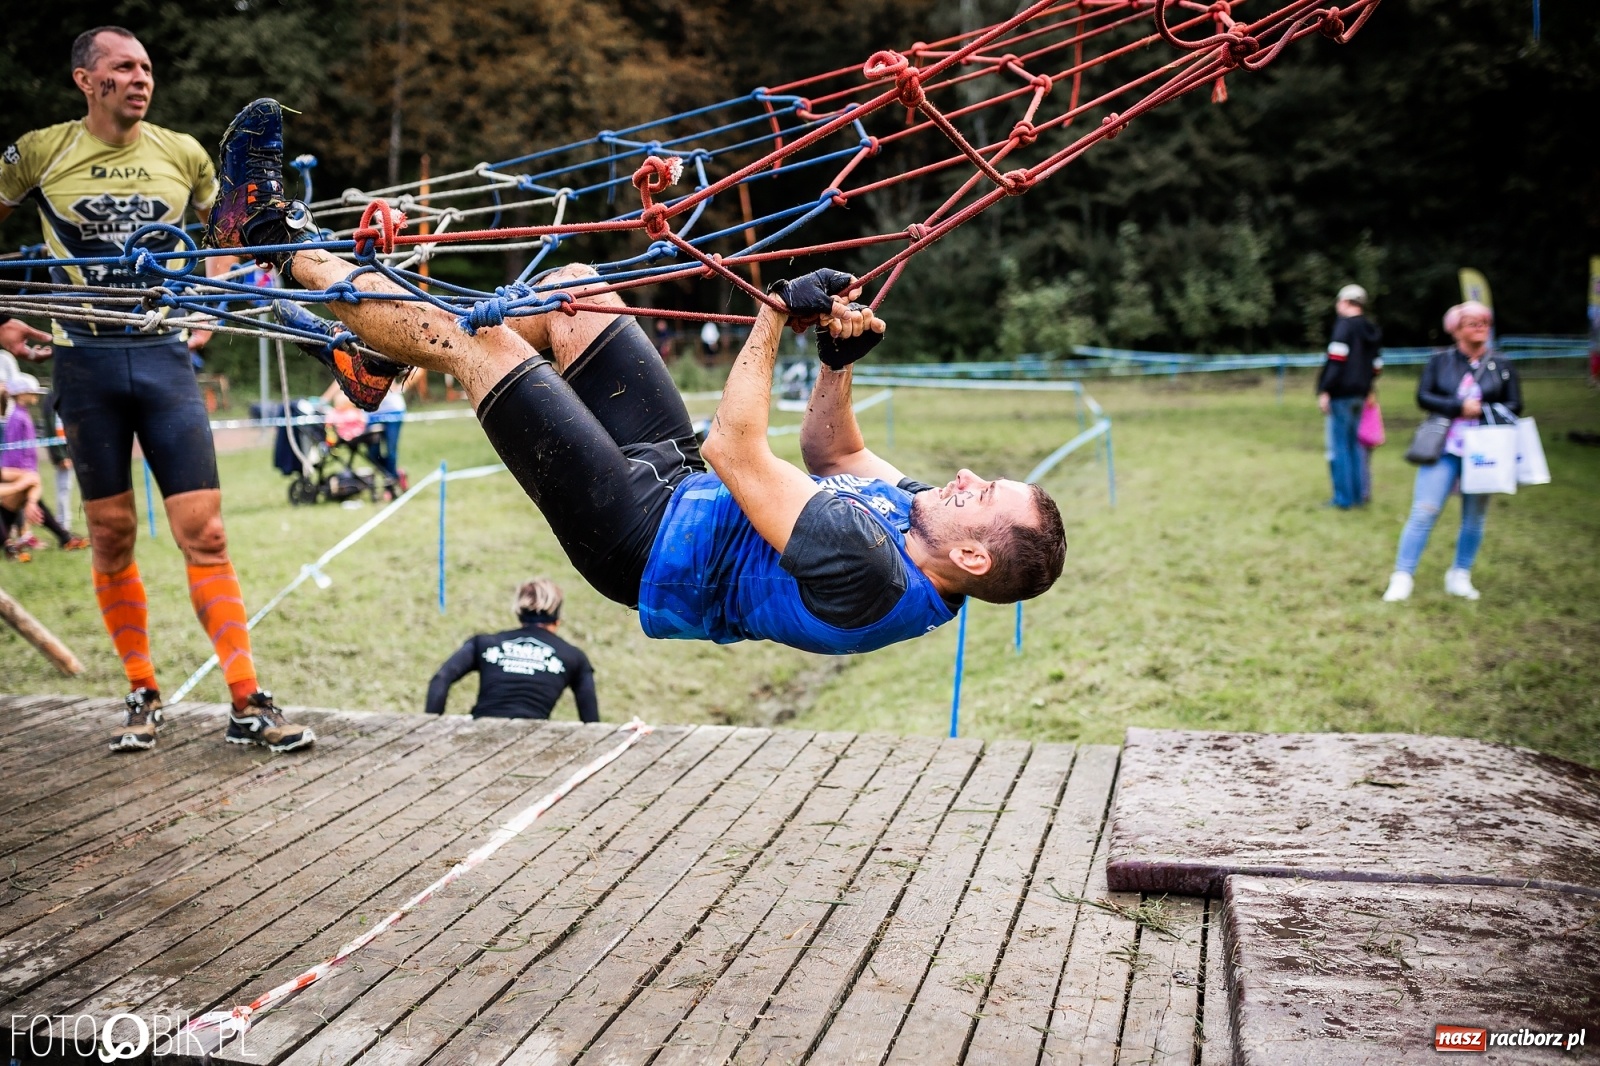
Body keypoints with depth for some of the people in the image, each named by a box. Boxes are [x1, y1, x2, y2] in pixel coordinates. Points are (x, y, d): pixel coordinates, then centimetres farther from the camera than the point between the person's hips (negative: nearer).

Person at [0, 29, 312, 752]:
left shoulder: (181, 153, 5)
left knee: (203, 531, -7)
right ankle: (143, 696, 18)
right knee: (111, 537, 4)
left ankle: (247, 705, -5)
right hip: (85, 360, 0)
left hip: (164, 356, 0)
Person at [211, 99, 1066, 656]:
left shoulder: (863, 572, -35)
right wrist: (841, 357, -8)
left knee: (474, 341, -12)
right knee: (573, 287, 7)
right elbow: (832, 453, 9)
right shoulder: (914, 516, -8)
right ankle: (371, 364, 24)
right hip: (679, 473, 8)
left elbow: (734, 449, -32)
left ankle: (276, 239, 10)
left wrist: (778, 315, -25)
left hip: (639, 533, -8)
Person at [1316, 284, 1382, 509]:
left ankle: (1343, 498, -1)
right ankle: (1359, 494, 17)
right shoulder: (1370, 331, 14)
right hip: (1360, 395, 8)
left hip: (1340, 395, -8)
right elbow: (1377, 365, 18)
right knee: (1354, 444, 16)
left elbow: (1336, 361, -19)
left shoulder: (1344, 325, -10)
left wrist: (1324, 390, -17)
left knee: (1339, 446, -2)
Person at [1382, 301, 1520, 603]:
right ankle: (1402, 577, -5)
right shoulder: (1440, 361, 5)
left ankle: (1460, 577, 22)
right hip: (1444, 450, -2)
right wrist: (1459, 407, -14)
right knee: (1424, 511, -9)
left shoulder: (1502, 366, 7)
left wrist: (1482, 411, -13)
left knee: (1474, 518, 8)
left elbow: (1514, 406, 4)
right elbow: (1423, 397, -2)